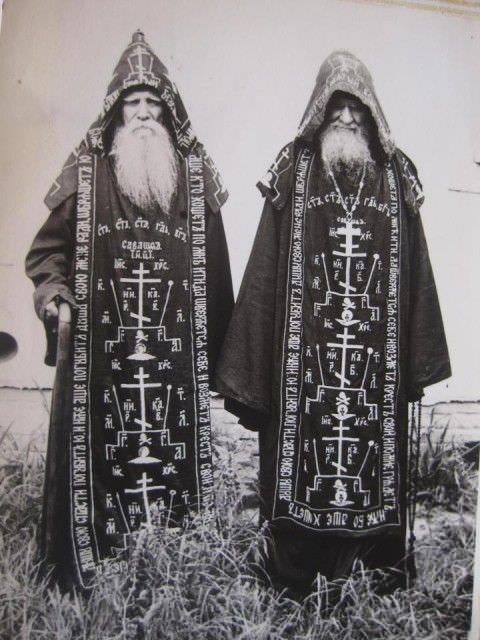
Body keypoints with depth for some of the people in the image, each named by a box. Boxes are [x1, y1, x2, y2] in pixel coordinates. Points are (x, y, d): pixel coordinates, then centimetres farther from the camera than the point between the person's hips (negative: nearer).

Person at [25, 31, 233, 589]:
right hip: (102, 350, 0)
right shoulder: (87, 172, 8)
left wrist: (216, 351, 5)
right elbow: (49, 244, 14)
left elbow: (216, 268, 9)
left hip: (176, 353, 1)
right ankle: (95, 557, 21)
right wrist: (51, 290, -7)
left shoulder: (194, 176, 10)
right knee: (100, 446, 2)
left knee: (175, 447, 4)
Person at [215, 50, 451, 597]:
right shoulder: (294, 172, 4)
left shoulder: (396, 177, 9)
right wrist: (249, 360, -3)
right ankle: (298, 566, 24)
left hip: (379, 354, 2)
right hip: (303, 351, -1)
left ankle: (379, 561, 29)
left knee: (375, 430, 8)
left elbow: (416, 274, 9)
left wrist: (418, 360, 7)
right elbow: (264, 273, 0)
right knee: (302, 439, 4)